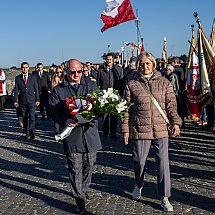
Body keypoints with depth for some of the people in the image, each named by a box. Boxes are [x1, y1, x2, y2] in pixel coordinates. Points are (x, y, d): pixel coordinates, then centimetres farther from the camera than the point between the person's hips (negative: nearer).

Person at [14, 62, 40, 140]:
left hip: (31, 101, -1)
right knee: (25, 118, 7)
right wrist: (16, 101, -3)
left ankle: (32, 134, -9)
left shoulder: (33, 77, 5)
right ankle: (27, 133, 17)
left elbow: (36, 89, 5)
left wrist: (37, 100, 0)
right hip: (22, 101, 1)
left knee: (32, 118, -10)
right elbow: (16, 90, 4)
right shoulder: (17, 78, 5)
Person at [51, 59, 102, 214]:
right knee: (75, 169, 1)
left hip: (90, 132, 2)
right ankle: (80, 201, 10)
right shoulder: (58, 90, 3)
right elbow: (55, 112, -2)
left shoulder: (91, 86, 8)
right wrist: (66, 121, -21)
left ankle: (84, 189, 38)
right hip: (72, 134, -2)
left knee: (89, 165, 13)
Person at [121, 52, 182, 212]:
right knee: (139, 161, 8)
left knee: (163, 162, -2)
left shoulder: (164, 83, 7)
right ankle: (139, 185, 38)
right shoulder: (132, 85, 4)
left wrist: (175, 122, -6)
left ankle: (164, 198, 8)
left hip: (161, 129, 1)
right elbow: (127, 109, 5)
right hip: (140, 129, 0)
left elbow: (171, 104, 6)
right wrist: (125, 129, 1)